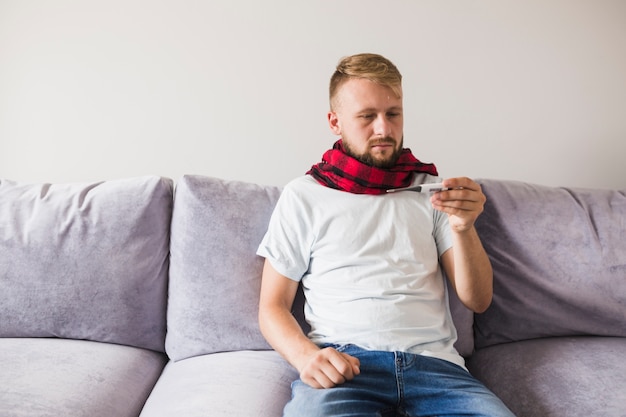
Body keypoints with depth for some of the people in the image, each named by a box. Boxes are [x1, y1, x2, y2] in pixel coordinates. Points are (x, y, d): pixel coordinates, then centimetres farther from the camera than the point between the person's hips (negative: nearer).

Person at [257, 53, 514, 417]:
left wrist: (463, 228, -7)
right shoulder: (303, 195, 11)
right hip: (341, 362, -3)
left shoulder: (430, 190, 16)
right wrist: (307, 356, -12)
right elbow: (272, 307, 9)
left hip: (433, 359, 3)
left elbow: (478, 300, 11)